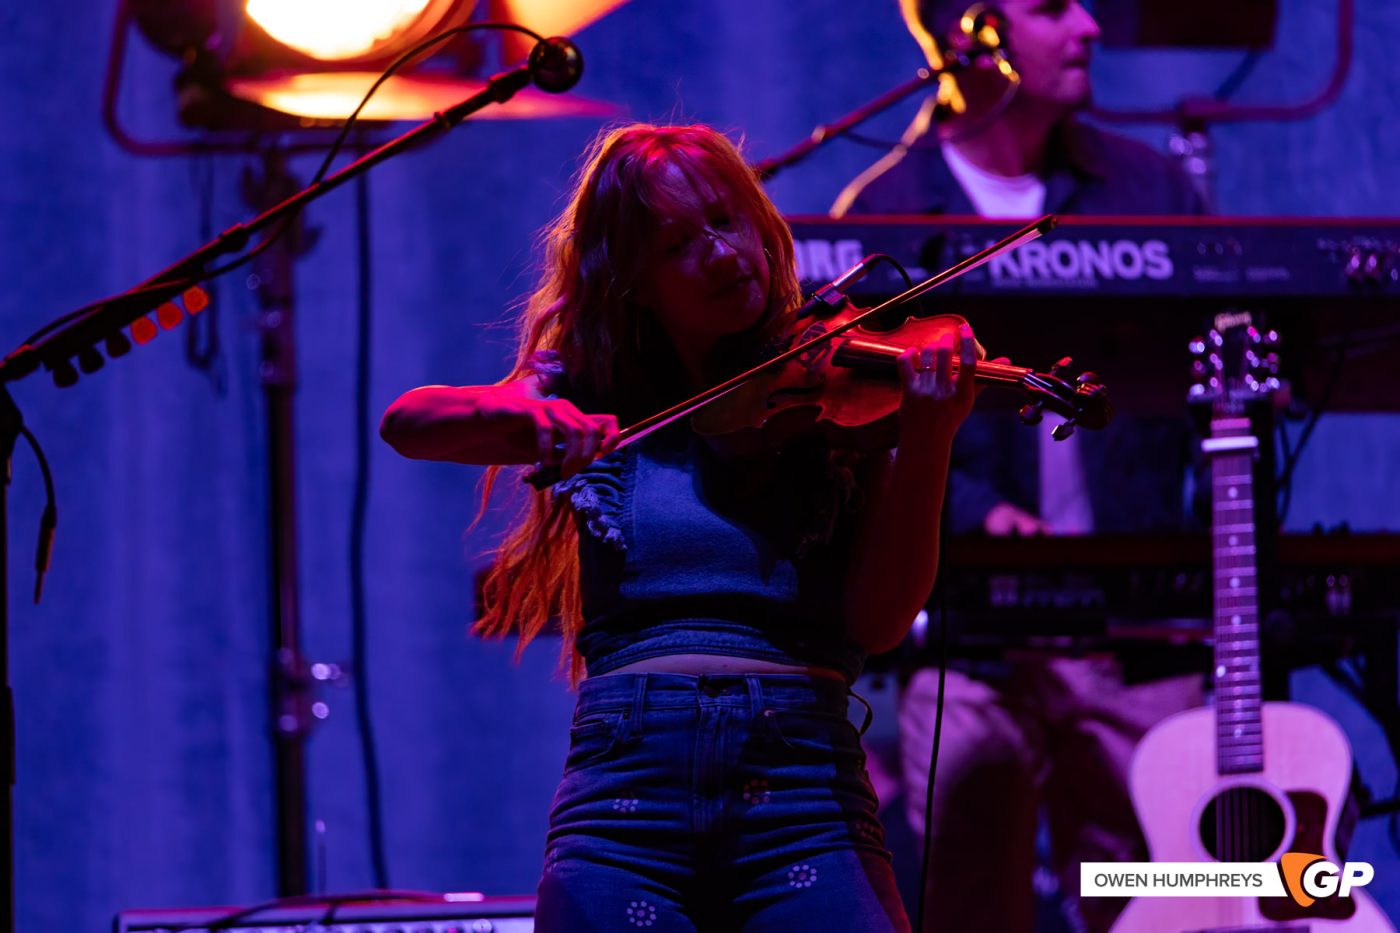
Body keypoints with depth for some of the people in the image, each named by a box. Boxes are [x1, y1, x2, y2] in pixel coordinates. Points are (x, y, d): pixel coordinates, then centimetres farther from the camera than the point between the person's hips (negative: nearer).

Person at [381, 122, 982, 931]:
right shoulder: (591, 399, 14)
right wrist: (524, 414, -21)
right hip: (626, 774, 1)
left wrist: (927, 445, -15)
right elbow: (408, 422, 0)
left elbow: (876, 621, 0)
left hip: (800, 773, -1)